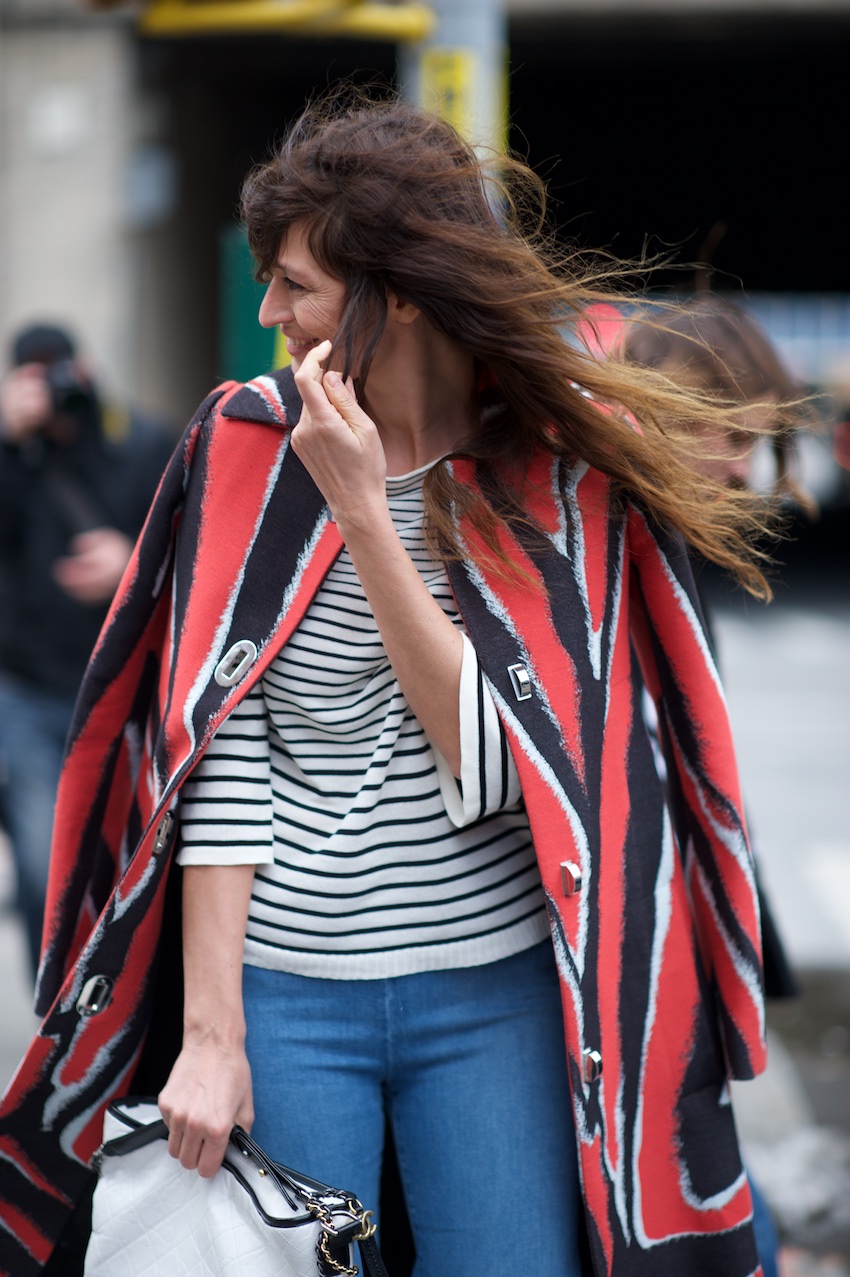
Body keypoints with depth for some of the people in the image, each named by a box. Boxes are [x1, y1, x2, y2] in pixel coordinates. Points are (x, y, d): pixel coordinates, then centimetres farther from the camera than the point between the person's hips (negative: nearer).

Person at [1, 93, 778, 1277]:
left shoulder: (565, 465, -3)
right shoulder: (248, 445, 0)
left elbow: (494, 764, -12)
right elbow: (220, 757, -4)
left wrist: (363, 512, -16)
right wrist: (209, 1028, -10)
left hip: (495, 995, -1)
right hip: (277, 987, 1)